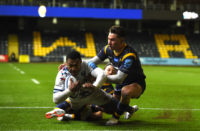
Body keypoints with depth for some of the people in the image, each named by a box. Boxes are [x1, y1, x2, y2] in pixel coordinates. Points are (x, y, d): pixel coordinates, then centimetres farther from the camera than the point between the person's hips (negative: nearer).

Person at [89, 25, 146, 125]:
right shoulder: (108, 49, -10)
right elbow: (92, 62, -5)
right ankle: (130, 109, 44)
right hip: (122, 83, 8)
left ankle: (116, 117, -16)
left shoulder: (129, 55, -34)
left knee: (125, 91, -40)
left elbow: (119, 78, -36)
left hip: (136, 83, -8)